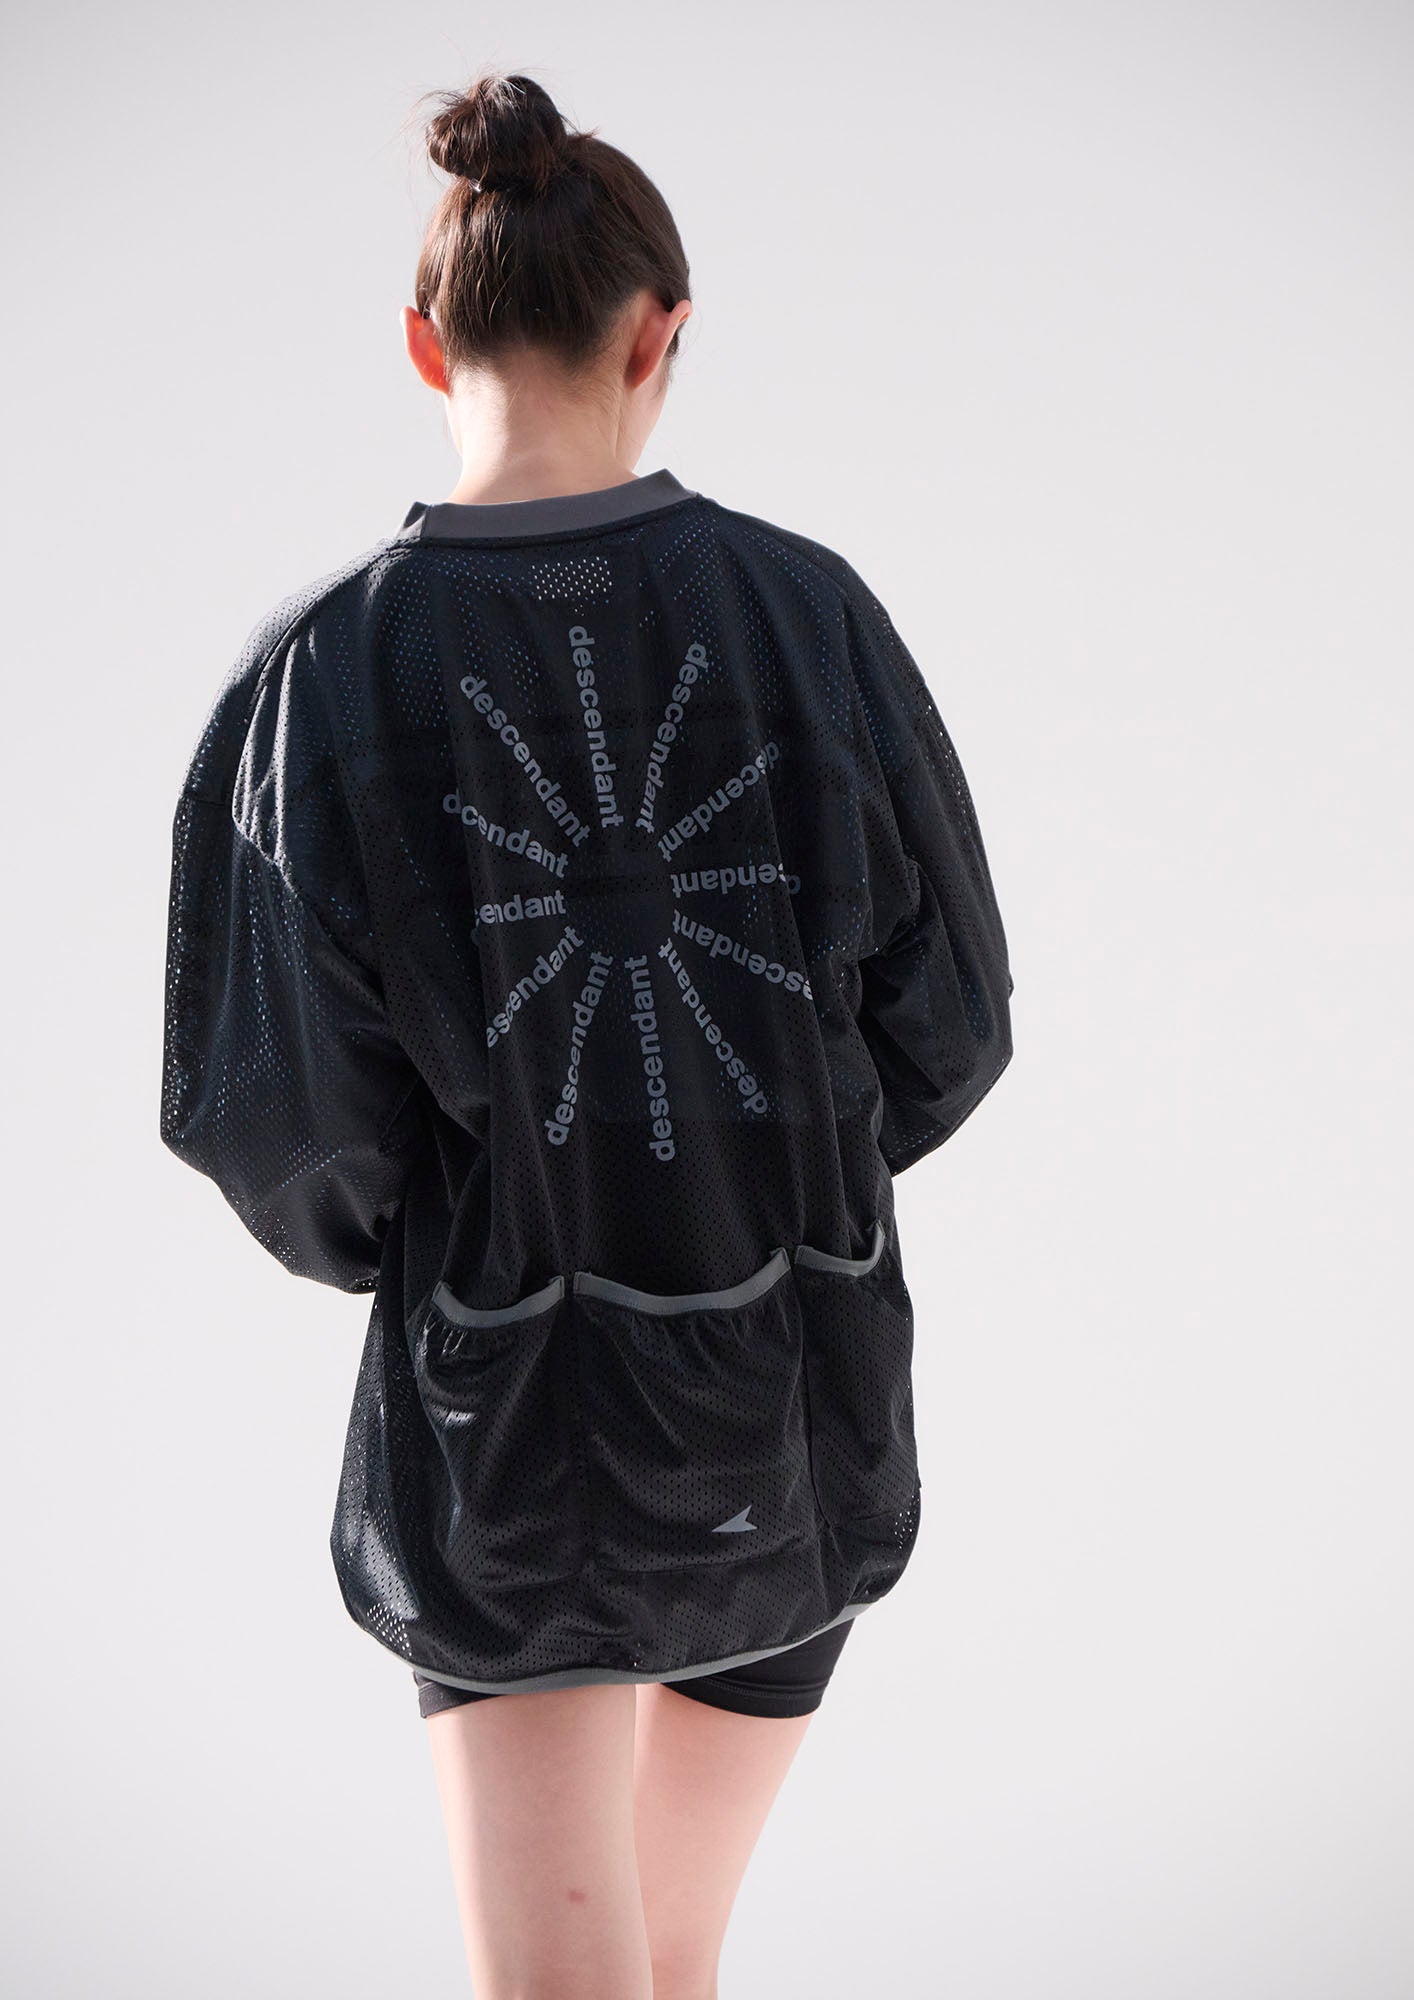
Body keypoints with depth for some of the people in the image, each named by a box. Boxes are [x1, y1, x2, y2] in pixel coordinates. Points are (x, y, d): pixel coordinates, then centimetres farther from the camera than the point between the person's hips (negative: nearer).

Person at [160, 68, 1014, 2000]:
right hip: (801, 1391, 3)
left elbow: (280, 1116, -12)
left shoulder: (322, 666, -14)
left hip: (498, 1418, -2)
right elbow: (951, 1013, -4)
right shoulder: (804, 607, -10)